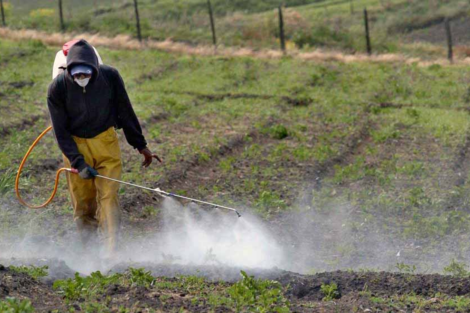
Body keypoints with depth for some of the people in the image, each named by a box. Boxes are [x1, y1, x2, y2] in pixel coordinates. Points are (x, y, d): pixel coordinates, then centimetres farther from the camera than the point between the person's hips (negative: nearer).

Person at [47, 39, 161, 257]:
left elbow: (125, 113, -2)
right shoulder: (58, 88, -18)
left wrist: (140, 145, 5)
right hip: (75, 145, 0)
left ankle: (112, 252, -14)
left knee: (109, 196, -11)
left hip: (106, 142, 0)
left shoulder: (110, 77, -16)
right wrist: (78, 162, -20)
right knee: (83, 203, 3)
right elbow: (61, 131, -12)